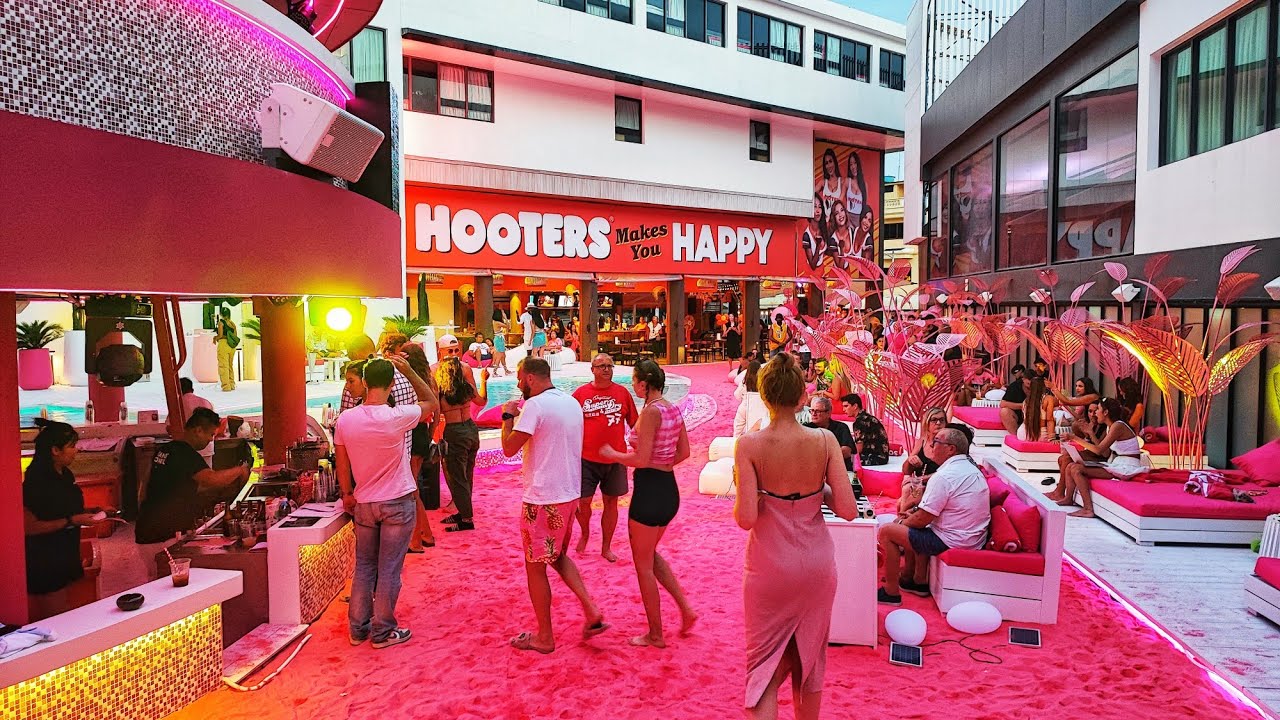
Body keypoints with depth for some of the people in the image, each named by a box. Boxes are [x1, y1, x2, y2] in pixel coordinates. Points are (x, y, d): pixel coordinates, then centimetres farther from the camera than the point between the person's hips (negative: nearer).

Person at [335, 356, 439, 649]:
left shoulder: (344, 419, -7)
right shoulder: (396, 417, -20)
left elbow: (341, 463, 5)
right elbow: (433, 403, -3)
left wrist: (347, 494, 20)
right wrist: (409, 371, -4)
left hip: (363, 503, 4)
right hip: (398, 503, -4)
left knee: (364, 566, 17)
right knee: (389, 569, 5)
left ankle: (358, 628, 26)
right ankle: (383, 631, 16)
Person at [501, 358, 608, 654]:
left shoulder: (535, 405, -17)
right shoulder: (572, 402, 9)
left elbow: (509, 448, -19)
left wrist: (508, 417, -4)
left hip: (542, 499, -8)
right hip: (570, 494, 8)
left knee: (535, 566, 7)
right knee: (558, 556, 24)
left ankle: (544, 637, 18)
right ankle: (592, 613, 15)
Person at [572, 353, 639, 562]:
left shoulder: (622, 392, 2)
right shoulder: (581, 393, 0)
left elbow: (634, 423, 7)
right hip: (587, 458, -1)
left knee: (611, 502, 9)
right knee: (582, 502, 2)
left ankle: (606, 547, 24)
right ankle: (585, 534, 33)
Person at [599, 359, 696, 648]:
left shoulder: (651, 411, -19)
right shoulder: (674, 409, 6)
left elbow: (641, 459, -22)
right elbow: (684, 453, 12)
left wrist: (612, 454, -7)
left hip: (649, 491, -9)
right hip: (669, 488, 9)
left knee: (643, 565, 9)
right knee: (650, 554, 27)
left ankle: (656, 635, 21)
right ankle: (686, 609, 23)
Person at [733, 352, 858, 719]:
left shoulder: (749, 445, -16)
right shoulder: (825, 441, -11)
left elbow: (746, 518, -19)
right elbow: (848, 510, -11)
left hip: (769, 566, -2)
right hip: (817, 564, 2)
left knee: (765, 664, 11)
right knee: (810, 658, 22)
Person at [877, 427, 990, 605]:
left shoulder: (944, 476, -21)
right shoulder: (972, 469, 10)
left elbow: (922, 519, -18)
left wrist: (902, 522, 1)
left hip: (953, 542, -10)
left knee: (886, 532, -6)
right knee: (913, 528, 29)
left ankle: (891, 592, 2)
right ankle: (918, 581, 30)